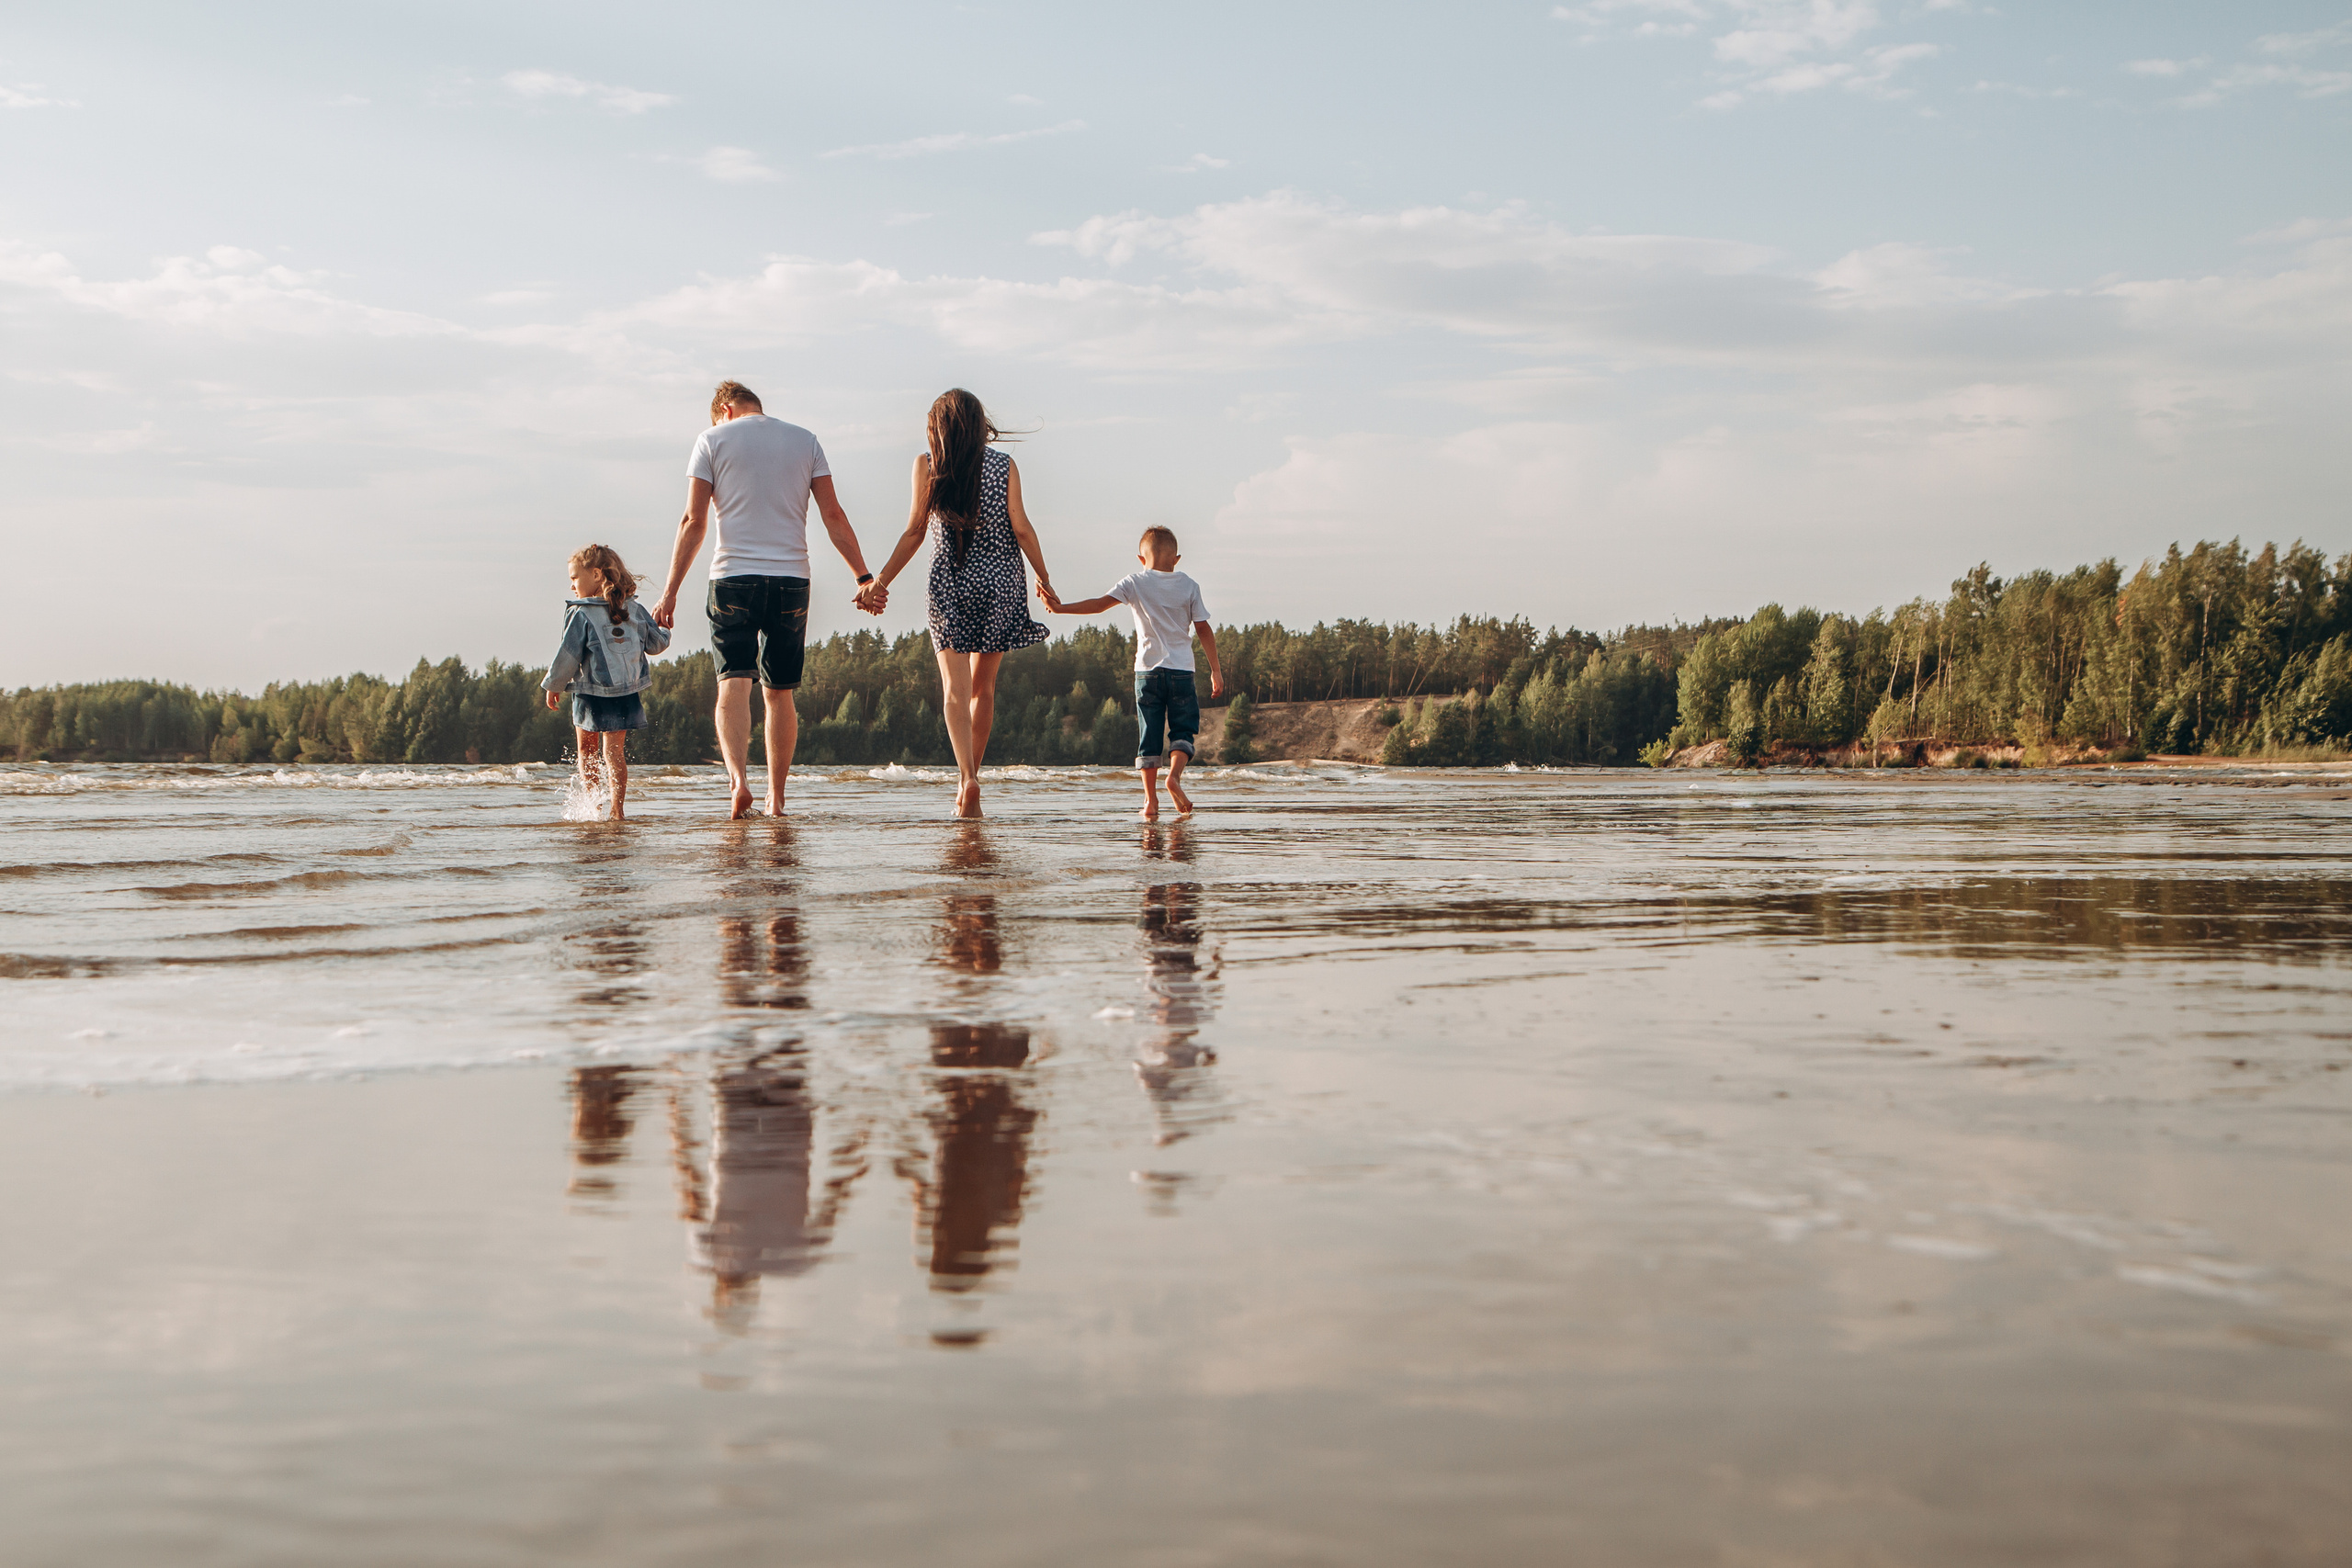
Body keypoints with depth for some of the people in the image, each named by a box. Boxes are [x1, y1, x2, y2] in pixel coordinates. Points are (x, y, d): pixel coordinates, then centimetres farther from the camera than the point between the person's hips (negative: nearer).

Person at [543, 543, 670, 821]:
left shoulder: (581, 614, -12)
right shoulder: (634, 610, 3)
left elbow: (568, 656, -10)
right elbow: (656, 643, 12)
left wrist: (553, 685, 4)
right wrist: (663, 629, 35)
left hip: (591, 694, -4)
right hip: (627, 694, 4)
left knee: (587, 751, 15)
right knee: (614, 750, 4)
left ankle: (593, 802, 12)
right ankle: (617, 808, -6)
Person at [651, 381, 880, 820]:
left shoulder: (712, 440, 5)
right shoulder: (805, 441, 12)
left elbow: (694, 522, -1)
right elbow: (833, 516, 6)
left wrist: (670, 591, 0)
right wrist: (864, 577, 8)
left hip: (733, 576, -3)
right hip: (791, 578, 3)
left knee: (733, 685, -7)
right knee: (779, 693, 11)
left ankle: (738, 778, -29)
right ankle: (776, 800, 13)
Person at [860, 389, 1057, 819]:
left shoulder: (927, 465, -1)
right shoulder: (1004, 466, 2)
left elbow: (915, 532, -2)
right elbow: (1021, 529, -1)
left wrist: (880, 581, 4)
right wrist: (1043, 577, 11)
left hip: (949, 582, -2)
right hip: (1001, 580, 2)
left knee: (955, 687, -4)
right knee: (983, 685, 14)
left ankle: (968, 777, -23)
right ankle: (968, 777, 20)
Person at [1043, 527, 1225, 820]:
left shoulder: (1134, 583, 2)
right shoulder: (1188, 586, 5)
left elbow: (1100, 604, -10)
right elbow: (1204, 630, 4)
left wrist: (1061, 608, -10)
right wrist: (1216, 670, 10)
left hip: (1147, 671, 0)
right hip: (1181, 671, 0)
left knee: (1149, 735, 4)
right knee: (1183, 730, 8)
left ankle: (1150, 799, 0)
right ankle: (1174, 774, -20)